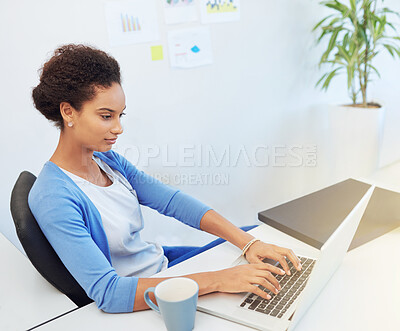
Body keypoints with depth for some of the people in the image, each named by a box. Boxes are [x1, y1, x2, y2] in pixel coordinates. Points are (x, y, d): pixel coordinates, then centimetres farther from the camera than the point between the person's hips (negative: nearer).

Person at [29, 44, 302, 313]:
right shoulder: (52, 198, -26)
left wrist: (248, 241, -18)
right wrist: (217, 280, -37)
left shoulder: (108, 161, -2)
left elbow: (173, 201, -8)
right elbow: (107, 292, -33)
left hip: (163, 263, 8)